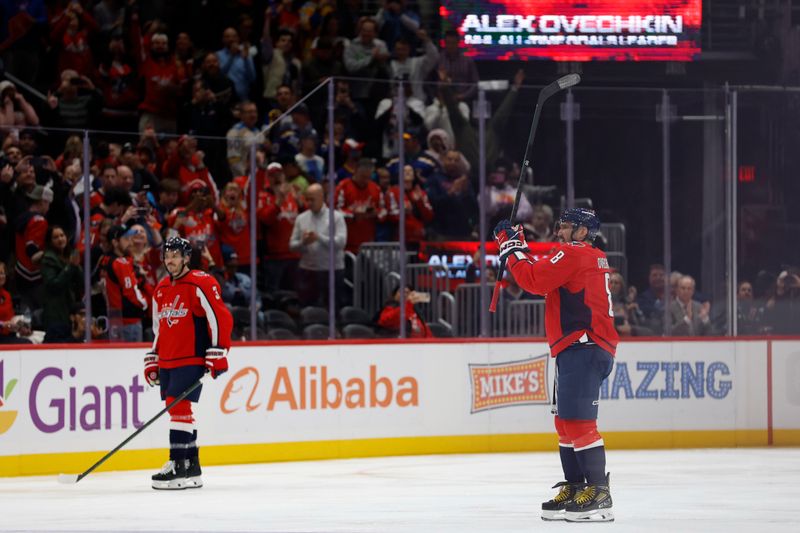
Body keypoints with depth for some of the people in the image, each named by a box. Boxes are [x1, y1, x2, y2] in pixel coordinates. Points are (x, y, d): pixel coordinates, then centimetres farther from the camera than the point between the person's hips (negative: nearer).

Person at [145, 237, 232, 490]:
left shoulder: (200, 284, -10)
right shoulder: (161, 290, 15)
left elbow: (221, 319, -15)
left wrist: (218, 356, -18)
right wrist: (152, 362, 20)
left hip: (192, 361, -8)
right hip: (167, 362, 8)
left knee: (179, 407, -16)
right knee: (177, 410, 9)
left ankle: (178, 467, -17)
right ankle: (192, 468, 15)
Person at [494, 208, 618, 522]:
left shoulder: (574, 253, -8)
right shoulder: (594, 259, 22)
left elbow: (534, 281, -16)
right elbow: (544, 279, 25)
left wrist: (511, 248, -4)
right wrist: (519, 246, 20)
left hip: (582, 349, -11)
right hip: (581, 349, 11)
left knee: (578, 421, -14)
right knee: (566, 422, 16)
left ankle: (598, 496, -18)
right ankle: (574, 490, 20)